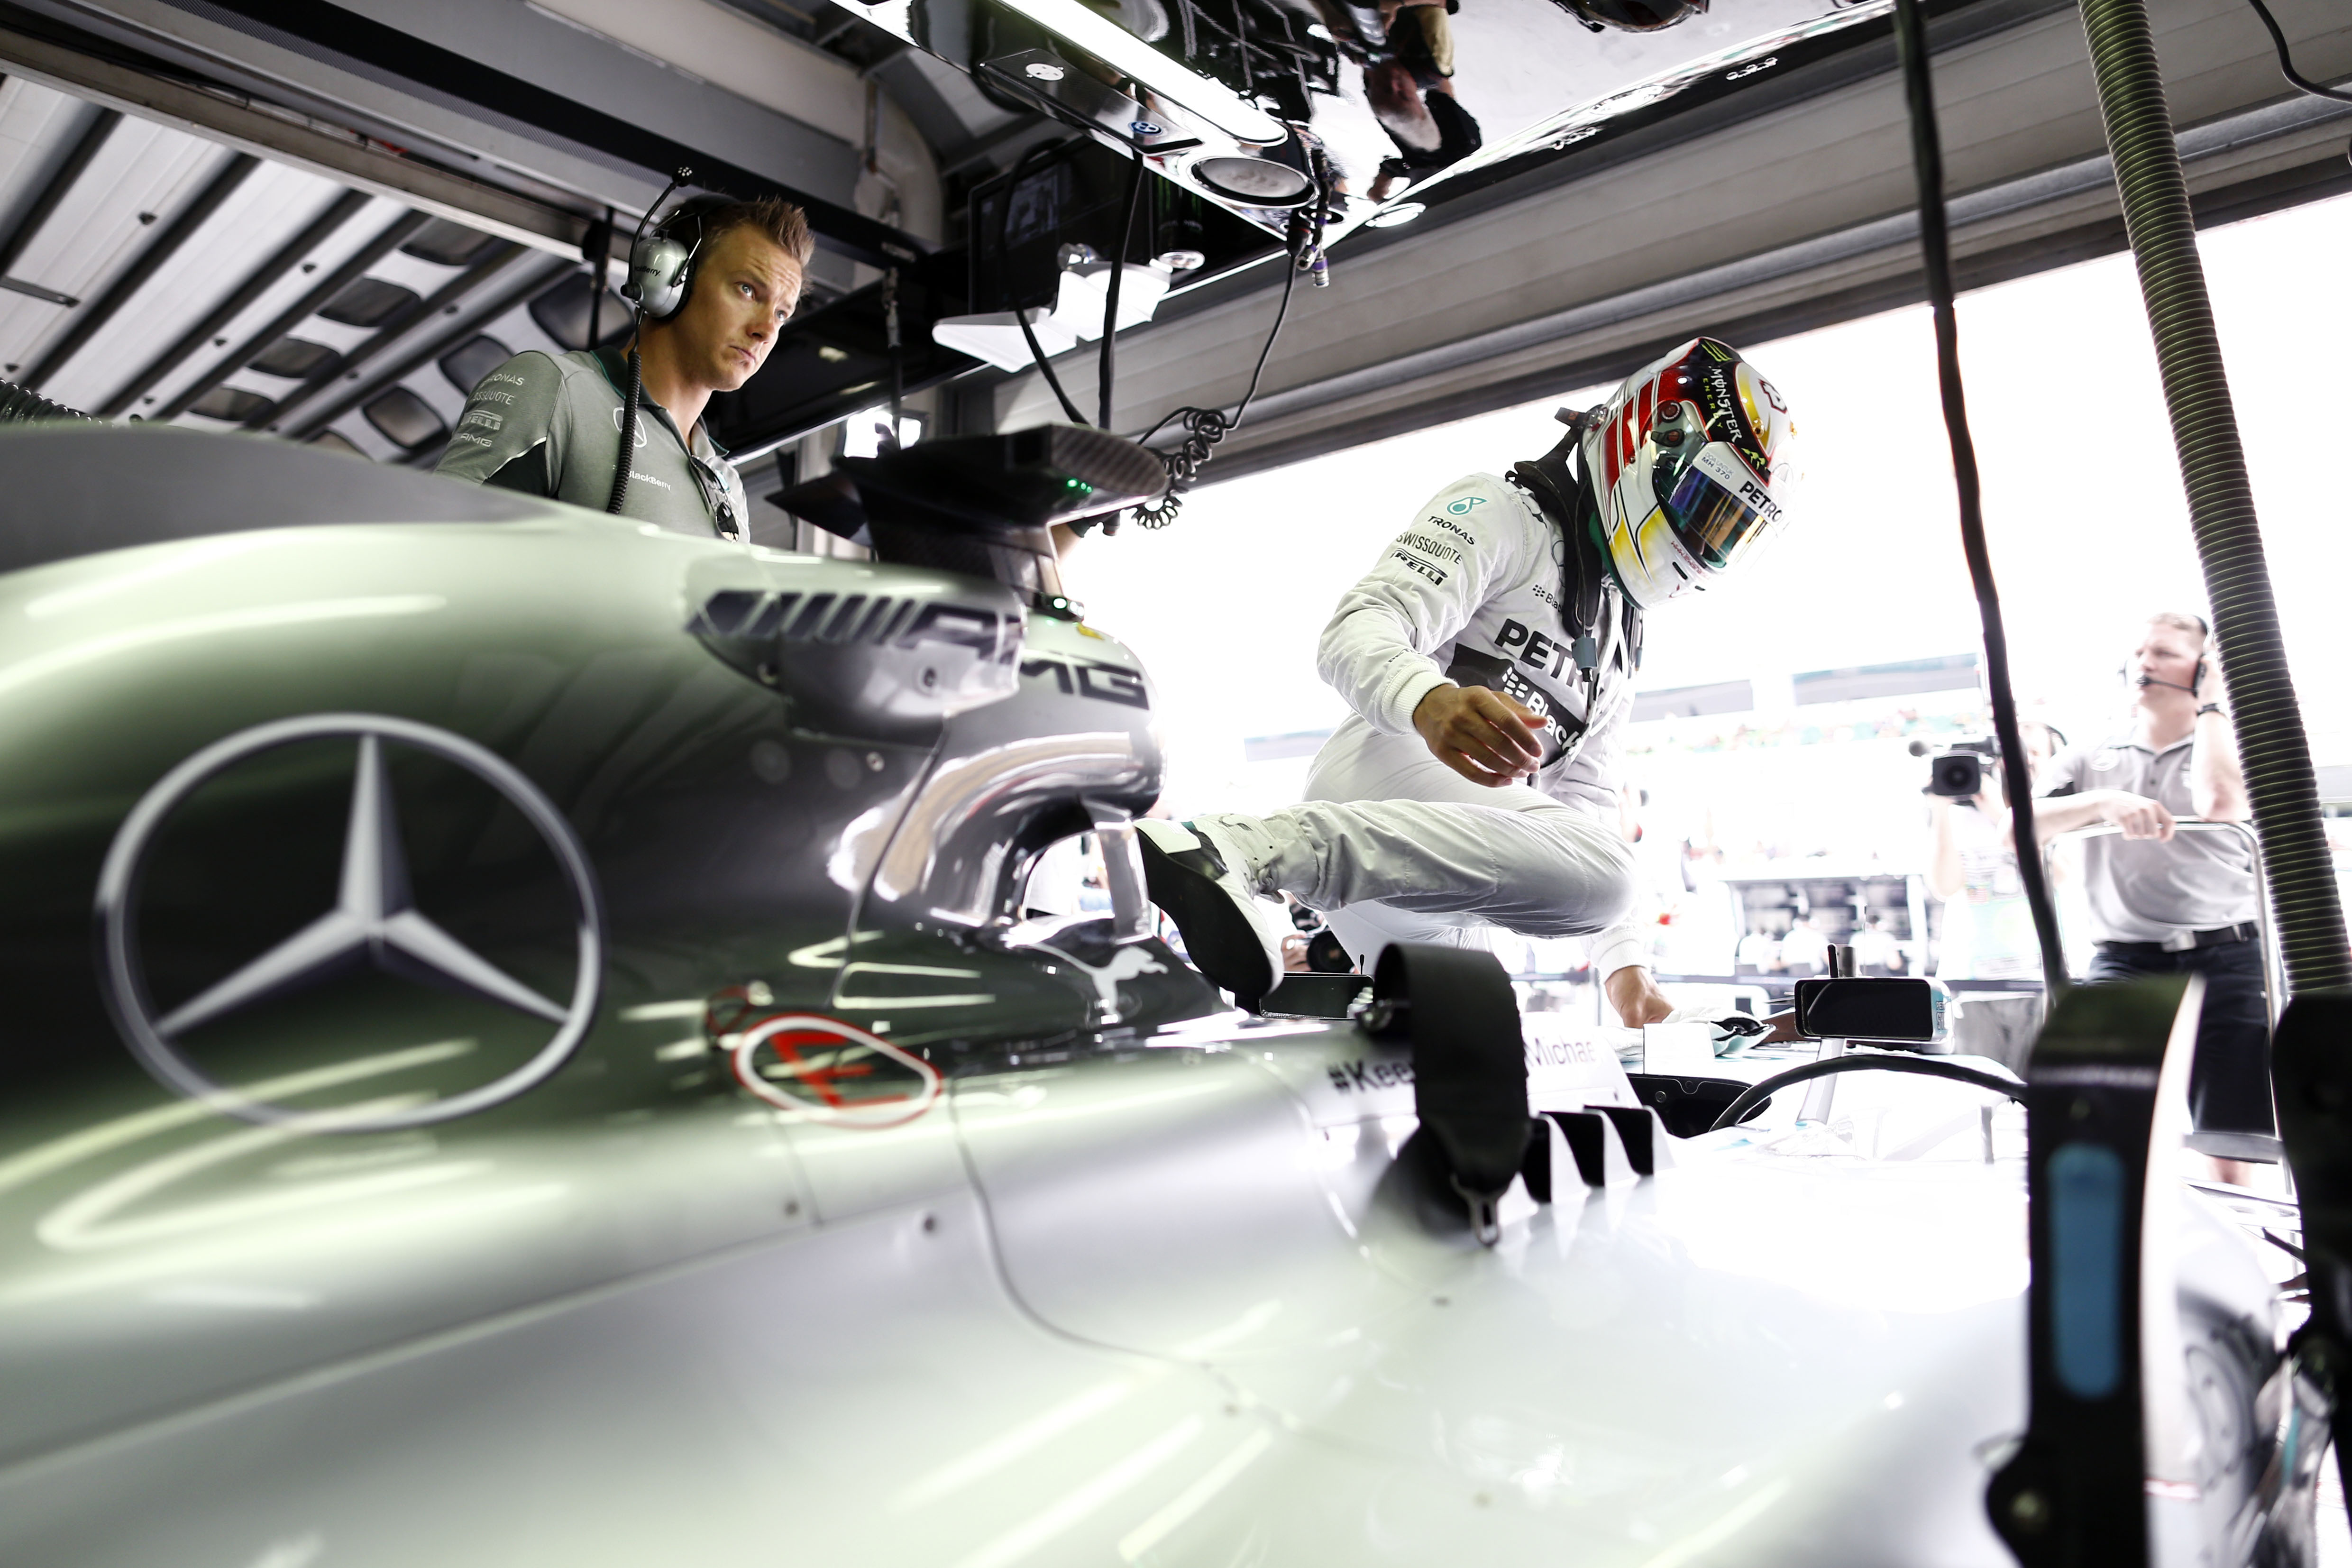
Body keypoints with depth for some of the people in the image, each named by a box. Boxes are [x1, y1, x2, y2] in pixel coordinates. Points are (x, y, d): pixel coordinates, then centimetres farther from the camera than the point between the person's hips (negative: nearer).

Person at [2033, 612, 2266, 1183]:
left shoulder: (2229, 746, 10)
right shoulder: (2089, 760, 13)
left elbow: (2221, 803, -15)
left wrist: (2208, 705, -2)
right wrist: (2104, 802, -18)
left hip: (2225, 959, -1)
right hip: (2125, 962, 1)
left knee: (2228, 1150, 2)